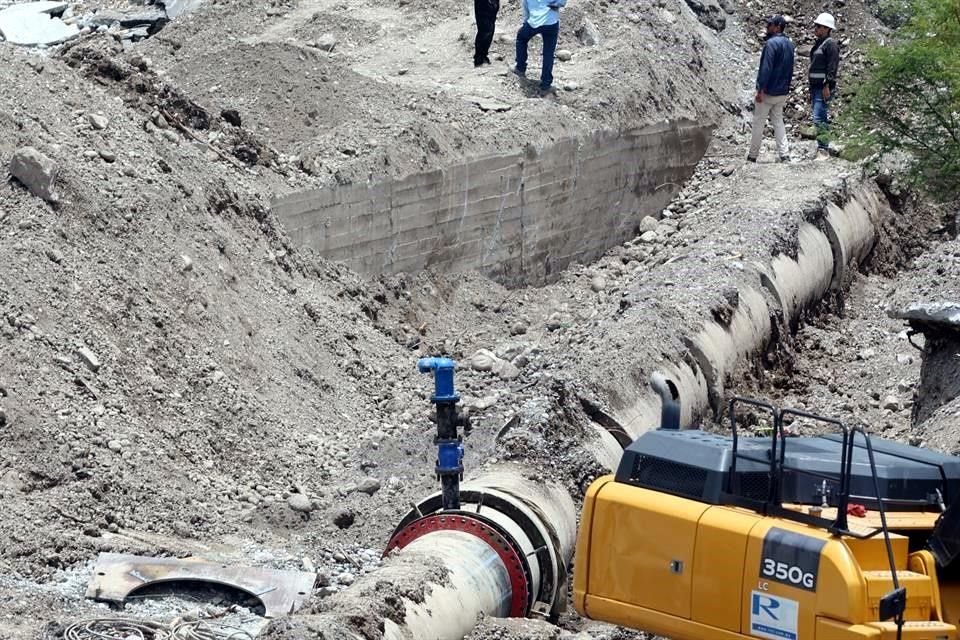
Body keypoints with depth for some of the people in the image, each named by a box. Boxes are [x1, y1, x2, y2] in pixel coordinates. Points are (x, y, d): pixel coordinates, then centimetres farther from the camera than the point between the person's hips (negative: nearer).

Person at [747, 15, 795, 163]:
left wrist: (760, 90, -22)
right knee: (778, 121, 13)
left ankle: (752, 156, 8)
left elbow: (766, 69, -23)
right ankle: (784, 154, 5)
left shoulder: (771, 43, -19)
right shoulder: (789, 44, 10)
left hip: (768, 91, -8)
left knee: (758, 123, 2)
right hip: (783, 92, 8)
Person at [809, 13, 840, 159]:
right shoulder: (818, 44, 18)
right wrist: (811, 89, 23)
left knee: (819, 118, -15)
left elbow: (833, 66, -18)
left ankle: (823, 150, -15)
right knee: (822, 119, 11)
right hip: (815, 86, 10)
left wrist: (827, 86, -23)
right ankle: (825, 149, 16)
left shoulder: (830, 44, -11)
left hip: (824, 87, -10)